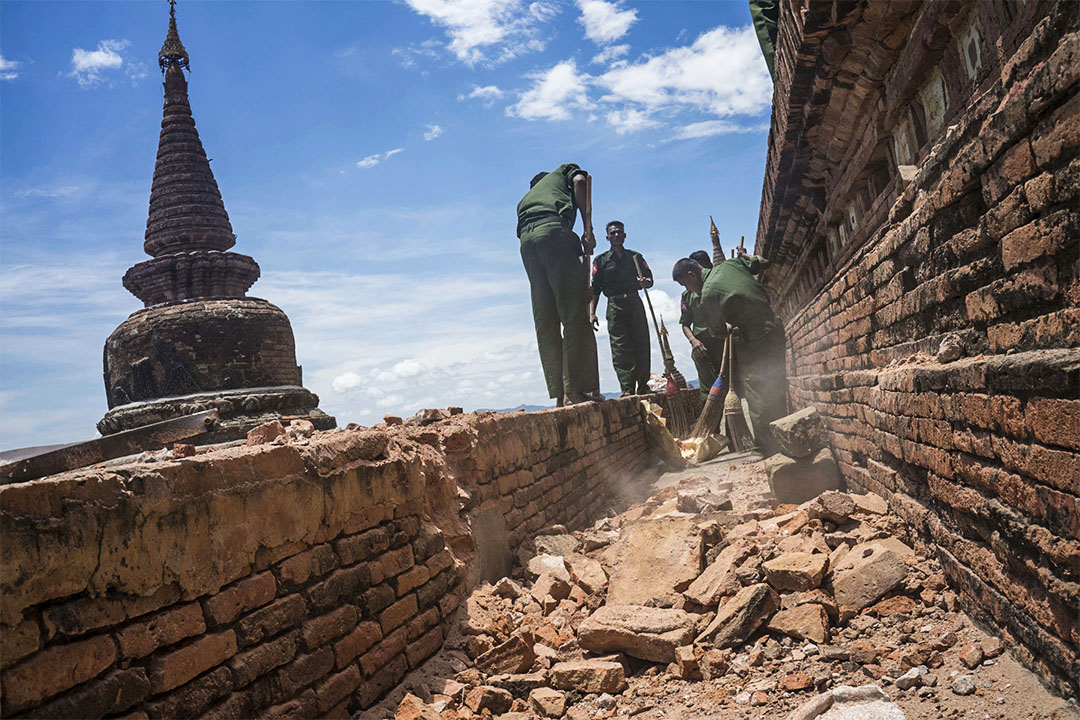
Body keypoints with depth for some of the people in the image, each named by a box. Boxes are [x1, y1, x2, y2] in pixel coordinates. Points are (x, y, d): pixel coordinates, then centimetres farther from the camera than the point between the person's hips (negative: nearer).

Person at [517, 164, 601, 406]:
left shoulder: (525, 198, 40)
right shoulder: (564, 171, 29)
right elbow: (580, 181, 4)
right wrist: (588, 228, -2)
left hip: (526, 241, 6)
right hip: (555, 231, -5)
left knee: (546, 323, 2)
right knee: (575, 315, -9)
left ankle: (560, 395, -2)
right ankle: (575, 389, -17)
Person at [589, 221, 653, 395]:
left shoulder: (635, 257, 15)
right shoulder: (601, 260, 9)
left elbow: (650, 279, 11)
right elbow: (595, 288, 3)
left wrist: (645, 282, -14)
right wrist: (592, 312, -7)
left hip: (635, 303, 2)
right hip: (615, 307, -2)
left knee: (642, 345, -1)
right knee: (620, 350, -8)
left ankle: (643, 386, 7)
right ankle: (627, 389, -9)